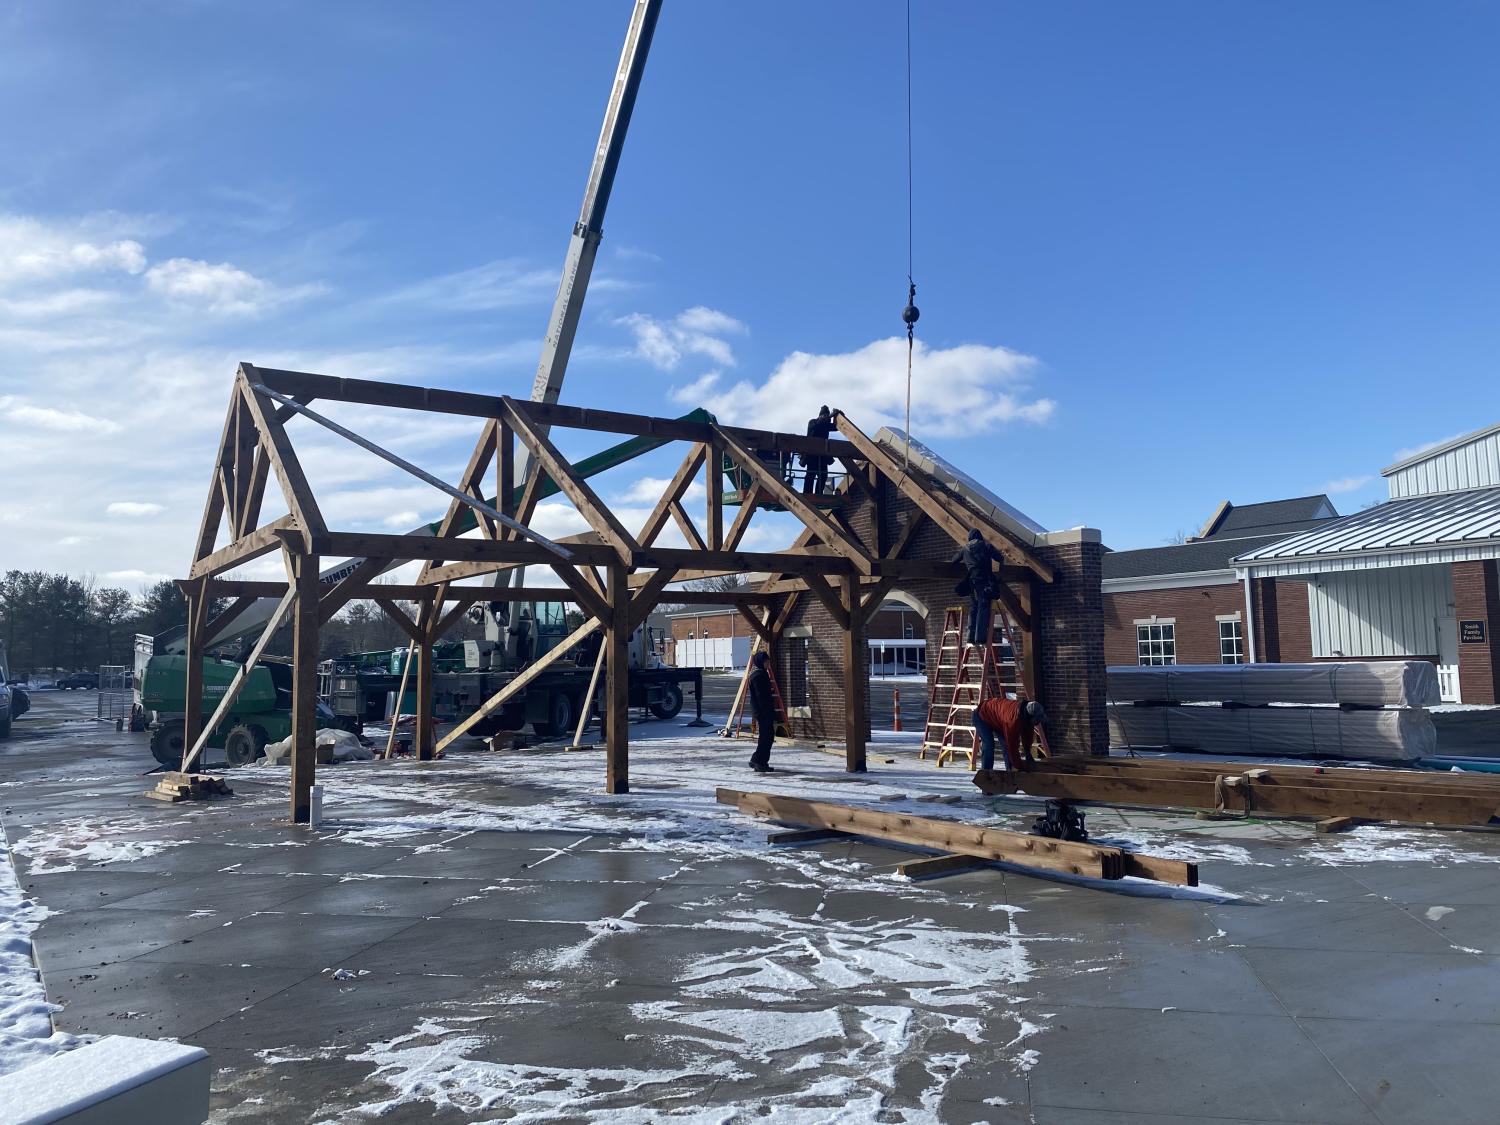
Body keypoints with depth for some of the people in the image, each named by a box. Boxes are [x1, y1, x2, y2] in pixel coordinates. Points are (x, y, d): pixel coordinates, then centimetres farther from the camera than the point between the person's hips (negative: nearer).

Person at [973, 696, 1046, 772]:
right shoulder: (1014, 720, -44)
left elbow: (1027, 734, 1)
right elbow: (1012, 745, -35)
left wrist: (1028, 754, 5)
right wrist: (1018, 766, -26)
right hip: (982, 716, -8)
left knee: (1007, 745, 1)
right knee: (988, 746, -20)